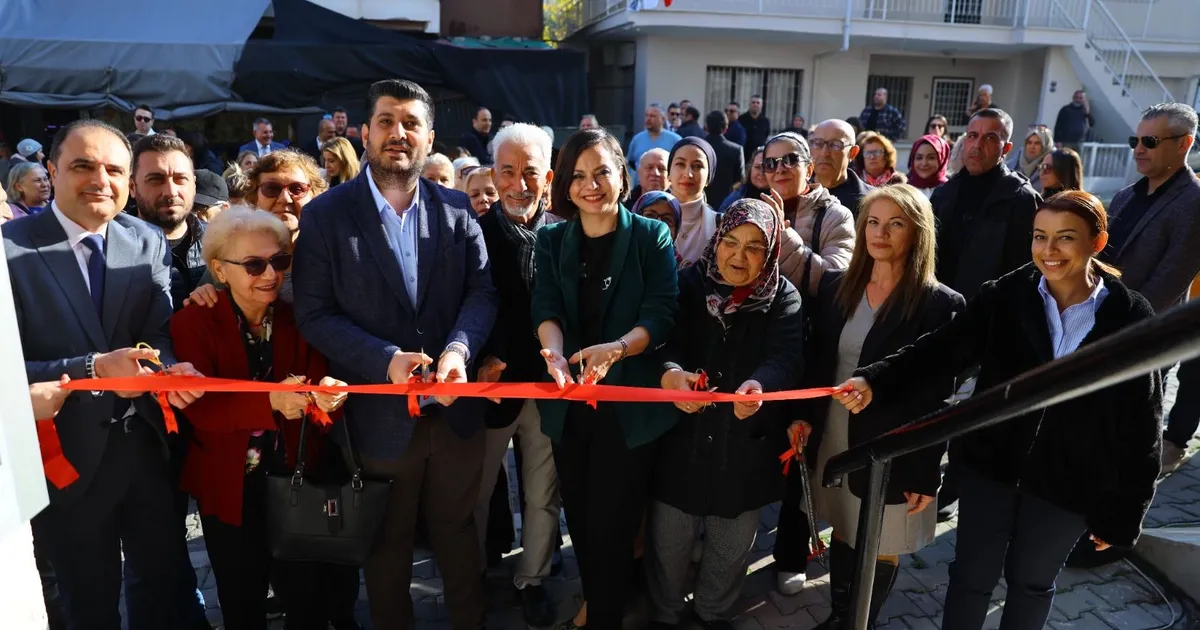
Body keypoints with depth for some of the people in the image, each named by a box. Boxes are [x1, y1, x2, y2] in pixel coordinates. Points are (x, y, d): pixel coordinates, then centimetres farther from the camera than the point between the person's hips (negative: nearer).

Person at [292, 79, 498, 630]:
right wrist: (386, 359, -23)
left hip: (454, 407, 2)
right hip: (378, 415, -2)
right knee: (387, 544, 19)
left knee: (458, 533, 21)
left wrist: (458, 347, -23)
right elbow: (315, 314, -10)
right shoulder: (325, 214, -6)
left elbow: (482, 291, -3)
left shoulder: (457, 209, 2)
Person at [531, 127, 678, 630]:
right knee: (578, 516, 17)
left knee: (611, 523, 4)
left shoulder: (652, 236, -5)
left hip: (629, 402, -3)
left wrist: (616, 349, -32)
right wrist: (555, 352, -30)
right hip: (568, 402, 4)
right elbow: (546, 308, -8)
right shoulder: (551, 240, 4)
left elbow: (661, 315, -13)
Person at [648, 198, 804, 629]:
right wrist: (670, 373, -40)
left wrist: (759, 384, -42)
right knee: (669, 541, 12)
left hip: (748, 444, 1)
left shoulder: (783, 298, -4)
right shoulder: (688, 284, -4)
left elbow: (786, 358, -18)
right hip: (684, 436, -1)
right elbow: (662, 339, -16)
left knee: (732, 546, 20)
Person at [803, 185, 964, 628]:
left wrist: (927, 474, -12)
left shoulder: (940, 304, -12)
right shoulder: (836, 285, 0)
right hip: (832, 439, 4)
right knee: (842, 534, 20)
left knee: (882, 548, 13)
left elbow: (937, 396, -12)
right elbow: (815, 363, 6)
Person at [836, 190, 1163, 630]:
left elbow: (1141, 425, -6)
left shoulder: (1131, 318, -11)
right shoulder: (1005, 297, -10)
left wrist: (1123, 512, -3)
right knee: (971, 575, 13)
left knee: (1031, 581, 21)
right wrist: (875, 381, -35)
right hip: (991, 464, 1)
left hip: (1068, 484, 0)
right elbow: (943, 349, -18)